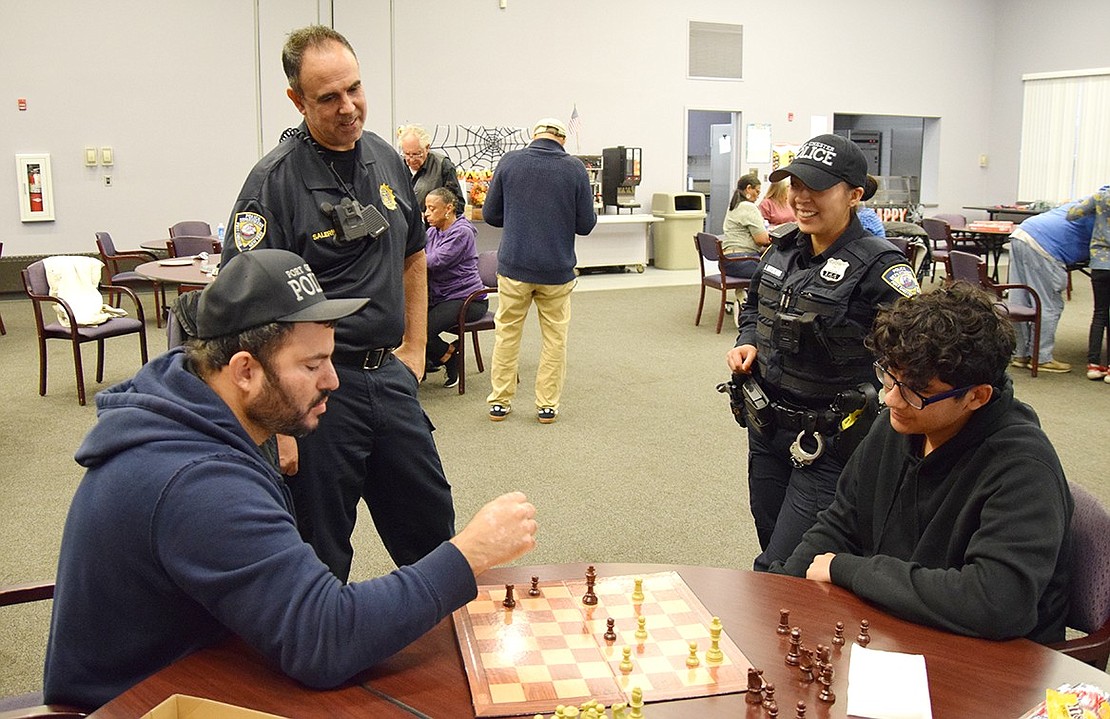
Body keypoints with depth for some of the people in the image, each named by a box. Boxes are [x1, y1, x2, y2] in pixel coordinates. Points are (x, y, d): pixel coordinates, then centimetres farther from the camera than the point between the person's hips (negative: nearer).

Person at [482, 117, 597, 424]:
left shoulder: (509, 161, -2)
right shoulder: (575, 168, -5)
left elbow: (490, 214, 2)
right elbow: (586, 224, -3)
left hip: (514, 264, 1)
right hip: (557, 269, -1)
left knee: (507, 333, 13)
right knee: (555, 338, 11)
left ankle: (500, 401, 18)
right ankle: (547, 405, 14)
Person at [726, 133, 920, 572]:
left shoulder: (878, 266, -18)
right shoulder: (783, 251, 4)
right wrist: (747, 343, 5)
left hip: (830, 442, -7)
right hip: (766, 429, 7)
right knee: (772, 547, 21)